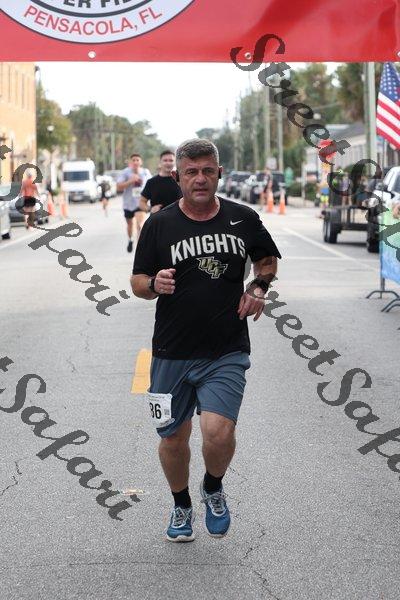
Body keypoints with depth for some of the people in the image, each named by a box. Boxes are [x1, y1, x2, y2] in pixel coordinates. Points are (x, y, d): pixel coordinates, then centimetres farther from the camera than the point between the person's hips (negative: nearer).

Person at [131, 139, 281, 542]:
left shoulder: (243, 219, 1)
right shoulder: (159, 224, -2)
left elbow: (267, 259, 20)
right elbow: (137, 281, 4)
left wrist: (258, 288, 0)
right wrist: (155, 285, -19)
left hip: (226, 353, -1)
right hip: (172, 353, 1)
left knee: (218, 432, -17)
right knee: (173, 437, 11)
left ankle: (213, 489, 17)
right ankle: (181, 506, 39)